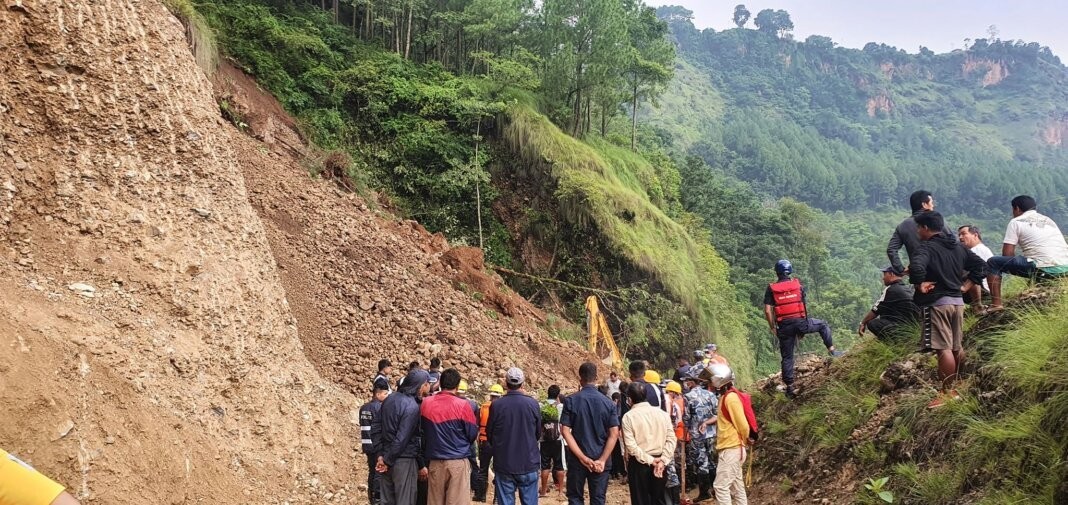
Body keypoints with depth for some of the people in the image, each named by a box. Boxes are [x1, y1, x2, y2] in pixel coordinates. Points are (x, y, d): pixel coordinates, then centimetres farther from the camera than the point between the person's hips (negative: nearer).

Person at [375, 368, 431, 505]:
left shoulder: (389, 399, 6)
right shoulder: (412, 407, -18)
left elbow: (376, 428, 8)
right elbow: (402, 439, -21)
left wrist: (380, 454, 5)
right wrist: (388, 460, -11)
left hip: (387, 458, 8)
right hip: (404, 461, -7)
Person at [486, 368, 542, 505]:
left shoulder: (496, 405, -9)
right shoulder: (532, 403, -7)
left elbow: (489, 434, 3)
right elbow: (538, 433, 6)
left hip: (503, 464, 0)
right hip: (528, 463, 0)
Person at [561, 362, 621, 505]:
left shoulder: (571, 401, -6)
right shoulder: (608, 403, -2)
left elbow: (565, 431, -12)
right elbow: (614, 434, -8)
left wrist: (582, 457, -12)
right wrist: (602, 460, -10)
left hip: (577, 459, -1)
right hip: (600, 460, 1)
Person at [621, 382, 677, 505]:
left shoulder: (628, 416, -8)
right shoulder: (662, 413, 2)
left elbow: (630, 445, -16)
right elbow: (671, 439, -4)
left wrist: (649, 460, -12)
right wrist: (663, 461, -9)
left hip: (639, 463, -3)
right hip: (659, 461, 4)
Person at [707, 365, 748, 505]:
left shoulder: (730, 398, -17)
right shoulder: (725, 397, 11)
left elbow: (743, 425, -16)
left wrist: (745, 441, -1)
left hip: (731, 449, -10)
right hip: (731, 448, 10)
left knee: (721, 486, -9)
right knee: (736, 486, 13)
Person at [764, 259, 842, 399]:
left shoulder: (771, 289, 0)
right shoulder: (798, 284, 5)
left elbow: (768, 310, -7)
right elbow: (804, 305, 12)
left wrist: (773, 327, 5)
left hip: (784, 326, 0)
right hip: (801, 322, 0)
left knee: (787, 357, 9)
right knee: (823, 326, 29)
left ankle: (790, 387, 10)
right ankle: (832, 351, 20)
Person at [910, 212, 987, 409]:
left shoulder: (927, 248, -12)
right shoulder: (958, 247, 12)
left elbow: (916, 266, -31)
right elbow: (981, 266, 15)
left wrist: (919, 285, -15)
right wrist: (965, 286, 12)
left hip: (937, 303, -8)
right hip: (957, 301, 8)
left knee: (944, 349, -8)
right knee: (957, 347, 14)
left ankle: (946, 394, -6)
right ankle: (952, 388, 23)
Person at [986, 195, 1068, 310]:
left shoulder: (1016, 222, 6)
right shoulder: (1048, 220, 25)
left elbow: (1007, 253, 0)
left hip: (1044, 269, -7)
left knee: (993, 263, 8)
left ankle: (996, 305, -1)